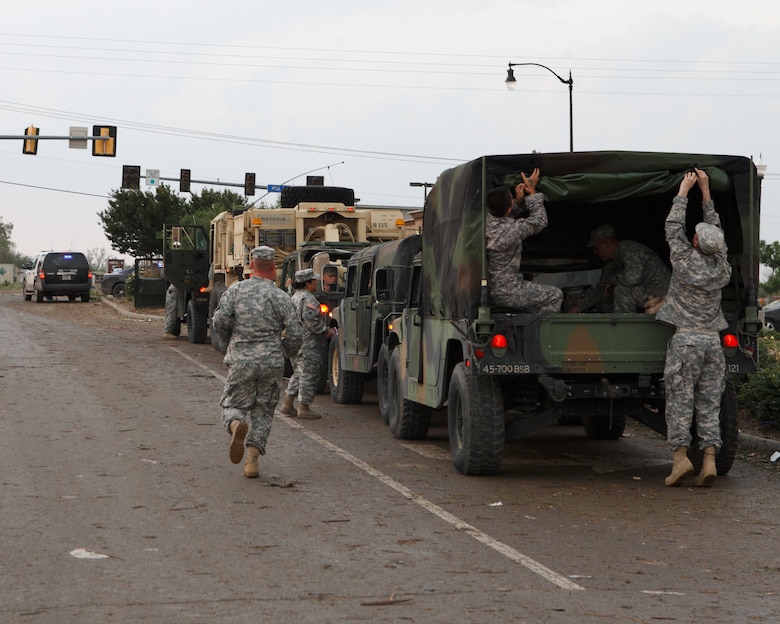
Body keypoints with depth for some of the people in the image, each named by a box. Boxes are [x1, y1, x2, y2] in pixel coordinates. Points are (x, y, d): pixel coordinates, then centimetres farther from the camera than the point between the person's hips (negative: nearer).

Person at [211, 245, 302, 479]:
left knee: (233, 404, 11)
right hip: (271, 363, 0)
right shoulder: (280, 297, -1)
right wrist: (284, 353, 18)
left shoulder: (236, 290, 0)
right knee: (263, 410, 12)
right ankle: (252, 458, 3)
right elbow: (295, 333, -3)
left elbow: (219, 321, -6)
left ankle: (236, 425, -24)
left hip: (240, 361, 0)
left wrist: (229, 341, 14)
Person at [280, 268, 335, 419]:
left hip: (295, 343, 10)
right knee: (309, 374, -3)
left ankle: (287, 404, 15)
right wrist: (326, 332, -10)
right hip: (308, 344, -10)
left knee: (298, 373, 17)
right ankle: (304, 408, 0)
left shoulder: (295, 297, 17)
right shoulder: (308, 300, -17)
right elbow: (313, 322, -24)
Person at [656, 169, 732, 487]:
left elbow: (673, 227, 2)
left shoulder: (687, 261, -7)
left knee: (680, 400, -1)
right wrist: (705, 192, 21)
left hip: (686, 339, -4)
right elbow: (716, 229, 18)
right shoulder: (722, 268, 5)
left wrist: (684, 191, 10)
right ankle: (709, 461, -3)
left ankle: (681, 457, -8)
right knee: (709, 403, 3)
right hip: (713, 340, 4)